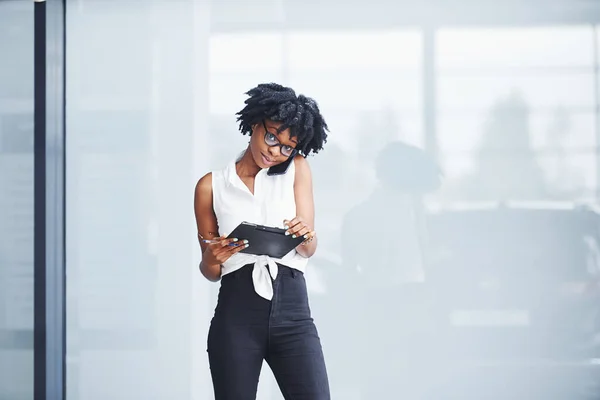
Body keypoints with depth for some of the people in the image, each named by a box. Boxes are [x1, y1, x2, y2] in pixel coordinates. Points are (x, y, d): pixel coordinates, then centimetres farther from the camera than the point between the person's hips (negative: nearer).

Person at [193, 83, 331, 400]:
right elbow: (210, 273, 11)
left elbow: (309, 250, 3)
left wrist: (305, 236, -21)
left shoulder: (297, 169, 11)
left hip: (292, 308, 0)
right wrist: (211, 260, -12)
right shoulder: (211, 186, 8)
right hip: (236, 313, 0)